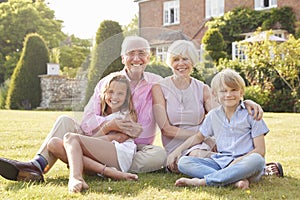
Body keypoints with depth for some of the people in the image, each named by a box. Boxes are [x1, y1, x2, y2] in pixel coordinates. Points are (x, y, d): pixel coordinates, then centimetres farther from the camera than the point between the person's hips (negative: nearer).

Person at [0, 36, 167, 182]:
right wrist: (110, 125, -28)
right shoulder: (106, 82, 6)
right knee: (65, 121, -15)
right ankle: (37, 165, -36)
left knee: (159, 155, -33)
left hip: (137, 148, -1)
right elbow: (87, 120, -6)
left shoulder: (156, 84, 4)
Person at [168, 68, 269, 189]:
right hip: (221, 162, 4)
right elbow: (199, 137, 28)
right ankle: (236, 180, -32)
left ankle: (202, 181, -36)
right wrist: (178, 150, 14)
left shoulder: (250, 114, 1)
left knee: (257, 160, -39)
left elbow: (260, 150, -4)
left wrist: (238, 161, -19)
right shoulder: (213, 115, 12)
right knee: (183, 162, -16)